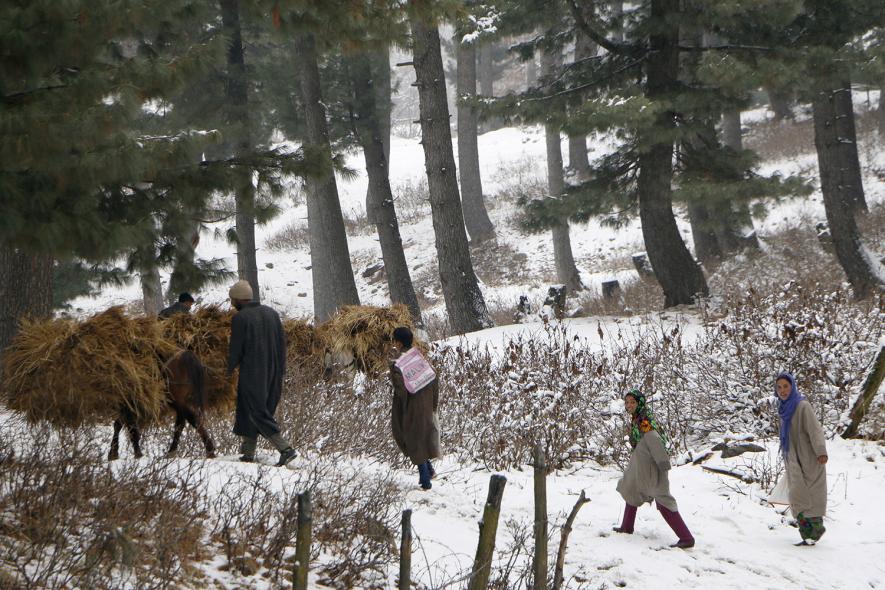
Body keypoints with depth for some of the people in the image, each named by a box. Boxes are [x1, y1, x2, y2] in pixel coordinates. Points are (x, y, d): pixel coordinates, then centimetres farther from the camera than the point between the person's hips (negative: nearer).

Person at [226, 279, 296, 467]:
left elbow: (236, 350, -8)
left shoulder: (240, 318, -12)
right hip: (273, 374, 7)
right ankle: (248, 452, 20)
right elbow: (282, 344, 8)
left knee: (258, 414, -2)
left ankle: (286, 449, -14)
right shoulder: (271, 313, 8)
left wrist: (229, 370, 9)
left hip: (251, 374, -7)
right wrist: (280, 371, 13)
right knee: (248, 411, 17)